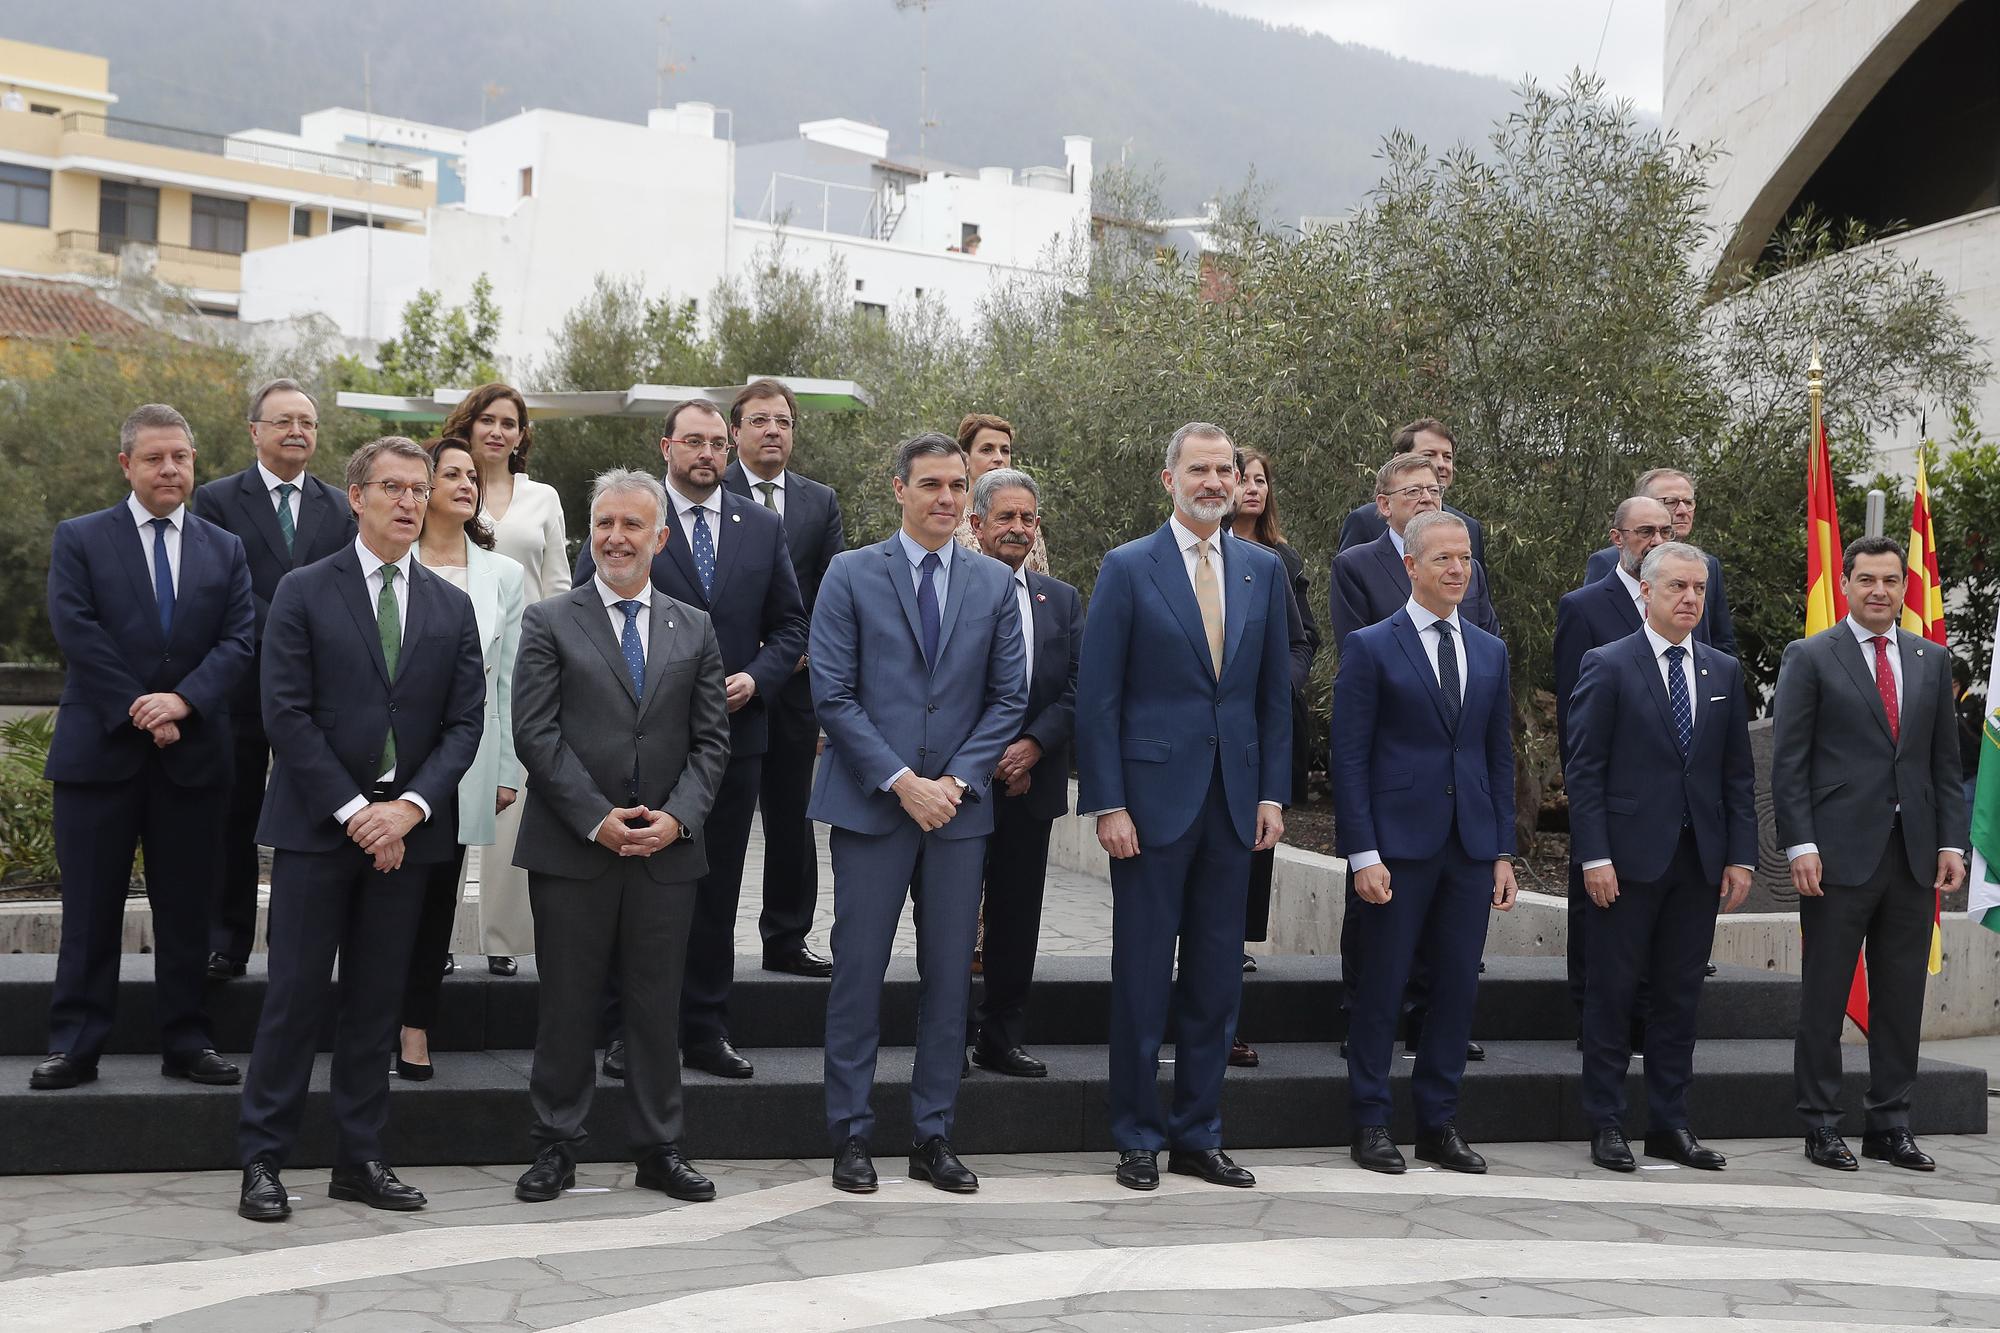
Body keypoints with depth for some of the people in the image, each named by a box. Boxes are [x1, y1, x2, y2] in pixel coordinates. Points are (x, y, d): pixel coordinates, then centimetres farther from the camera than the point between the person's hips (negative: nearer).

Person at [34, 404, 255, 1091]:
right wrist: (140, 713, -13)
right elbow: (76, 631, -7)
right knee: (90, 908, 2)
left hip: (193, 753, 2)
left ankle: (186, 1043, 15)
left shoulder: (225, 550, 11)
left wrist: (183, 701, -15)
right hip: (100, 749, -2)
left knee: (186, 907, 7)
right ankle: (75, 1046, 9)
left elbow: (239, 639, 1)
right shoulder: (79, 539, 4)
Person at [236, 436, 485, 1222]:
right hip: (317, 824, -3)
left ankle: (359, 1159, 16)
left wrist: (410, 807, -10)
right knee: (297, 994, -2)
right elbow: (286, 714, -7)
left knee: (378, 999, 8)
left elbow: (465, 723, 5)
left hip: (406, 828, 3)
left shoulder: (452, 608, 11)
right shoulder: (304, 592, 0)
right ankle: (262, 1161, 7)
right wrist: (353, 810, -13)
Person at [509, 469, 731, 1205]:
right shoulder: (549, 622, 2)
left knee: (658, 1006, 8)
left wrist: (678, 817, -8)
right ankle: (556, 1148, 16)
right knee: (567, 1005, 4)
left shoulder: (694, 629, 11)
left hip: (666, 850, 2)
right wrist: (596, 819, -13)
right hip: (572, 849, -2)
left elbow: (711, 739, 7)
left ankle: (659, 1150, 18)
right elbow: (535, 734, -6)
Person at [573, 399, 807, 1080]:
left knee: (717, 893, 8)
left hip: (734, 733, 3)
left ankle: (706, 1033, 16)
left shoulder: (763, 527, 9)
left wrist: (757, 676, -6)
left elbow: (789, 624, 11)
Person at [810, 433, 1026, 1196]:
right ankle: (851, 1136, 10)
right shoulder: (851, 575, 1)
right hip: (870, 804, -3)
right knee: (859, 971, 0)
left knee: (950, 975, 5)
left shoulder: (995, 583, 9)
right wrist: (901, 781, -12)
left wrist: (956, 781, -6)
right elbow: (832, 695, -5)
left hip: (959, 807, 3)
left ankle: (933, 1137, 15)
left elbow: (1008, 697, 7)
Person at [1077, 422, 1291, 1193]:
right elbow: (1098, 697, -5)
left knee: (1217, 977, 8)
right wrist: (1107, 804, -11)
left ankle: (1197, 1136, 19)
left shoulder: (1263, 571, 10)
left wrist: (1273, 792, 4)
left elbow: (1275, 692, 12)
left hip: (1234, 801, 4)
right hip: (1152, 797, -4)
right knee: (1143, 975, 2)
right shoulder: (1128, 569, -3)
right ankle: (1138, 1139, 14)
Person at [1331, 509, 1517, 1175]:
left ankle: (1439, 1124, 18)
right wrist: (1363, 854, -12)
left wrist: (1503, 851, 8)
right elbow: (1349, 759, -5)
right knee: (1381, 988, 1)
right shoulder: (1371, 646, -2)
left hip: (1471, 847, 5)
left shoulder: (1490, 652, 13)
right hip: (1398, 844, -5)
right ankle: (1370, 1125, 11)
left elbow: (1499, 757, 15)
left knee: (1458, 988, 7)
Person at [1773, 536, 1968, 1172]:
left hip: (1913, 856, 4)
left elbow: (1945, 761, 14)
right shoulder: (1809, 658, 0)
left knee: (1902, 998, 8)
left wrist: (1951, 843, 5)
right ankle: (1821, 1126, 9)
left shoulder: (1932, 660, 13)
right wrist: (1801, 845, -11)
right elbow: (1788, 762, -4)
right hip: (1840, 854, -4)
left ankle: (1890, 1124, 17)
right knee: (1824, 996, 2)